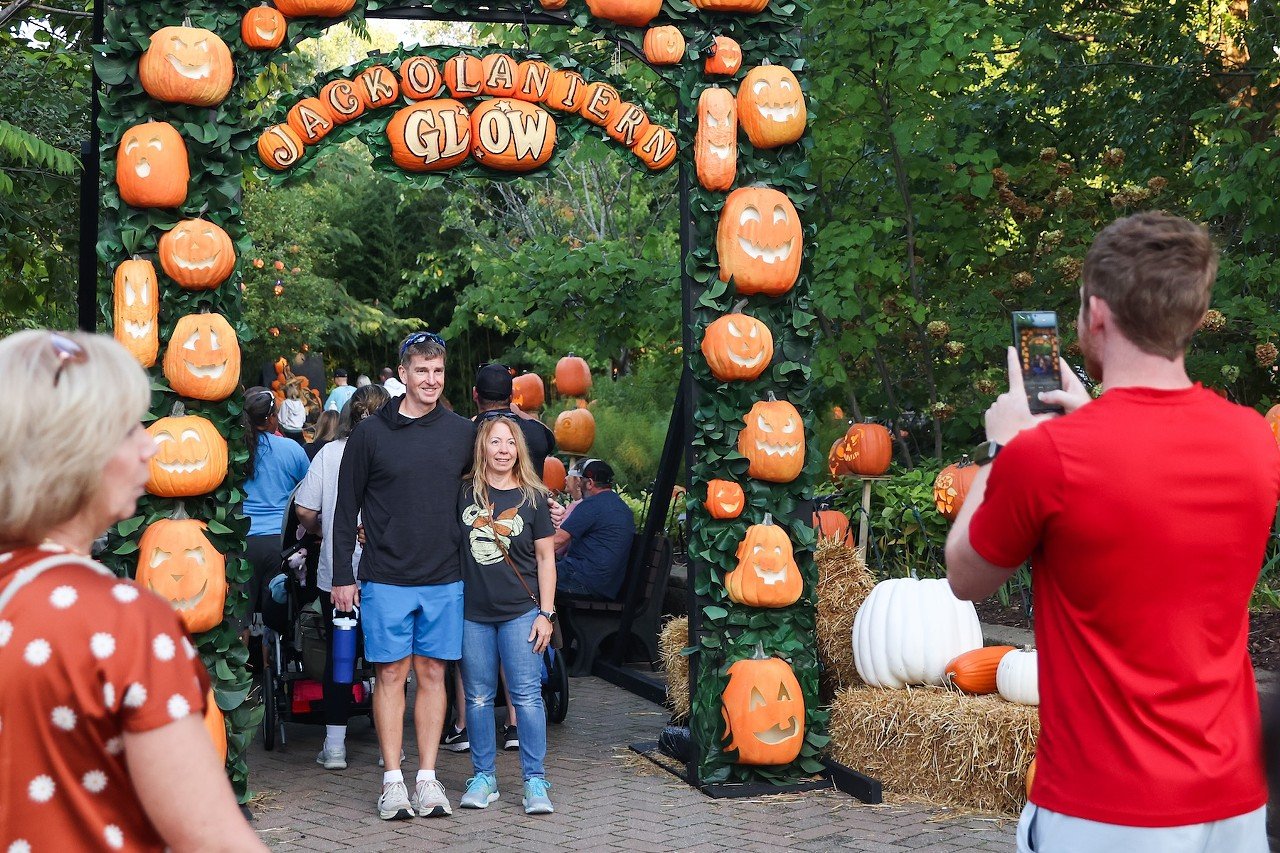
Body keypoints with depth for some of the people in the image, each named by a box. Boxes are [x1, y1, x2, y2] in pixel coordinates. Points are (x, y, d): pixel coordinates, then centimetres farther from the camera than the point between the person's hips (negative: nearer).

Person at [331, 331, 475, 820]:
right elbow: (346, 508, 3)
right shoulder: (370, 434, 0)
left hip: (445, 579, 2)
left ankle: (427, 778, 12)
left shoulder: (463, 433, 6)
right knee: (391, 673, 1)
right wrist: (342, 576, -1)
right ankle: (393, 781, 7)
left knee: (432, 673, 6)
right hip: (386, 579, -2)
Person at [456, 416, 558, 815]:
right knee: (478, 697, 7)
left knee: (527, 695, -3)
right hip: (473, 613, 2)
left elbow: (545, 558, 4)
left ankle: (535, 781, 3)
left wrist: (546, 613, -1)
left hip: (521, 611, -2)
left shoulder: (533, 498, 2)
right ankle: (483, 777, 17)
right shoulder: (464, 494, 5)